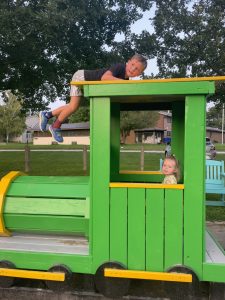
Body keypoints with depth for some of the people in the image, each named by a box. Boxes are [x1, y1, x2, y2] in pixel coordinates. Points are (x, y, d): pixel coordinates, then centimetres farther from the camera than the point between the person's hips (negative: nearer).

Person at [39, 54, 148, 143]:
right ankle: (55, 127, 11)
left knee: (73, 106, 17)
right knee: (73, 106, -13)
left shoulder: (126, 78, -4)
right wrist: (123, 82, -48)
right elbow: (104, 77, -47)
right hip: (81, 76, -9)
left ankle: (47, 115, 32)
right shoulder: (119, 67, -30)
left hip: (86, 82, 9)